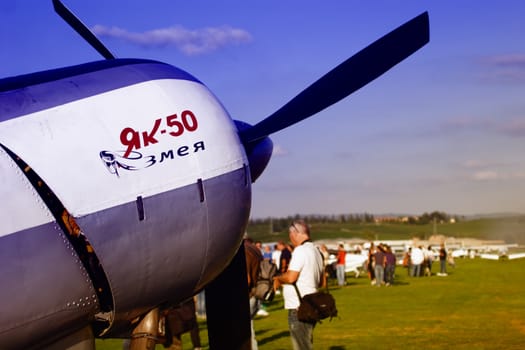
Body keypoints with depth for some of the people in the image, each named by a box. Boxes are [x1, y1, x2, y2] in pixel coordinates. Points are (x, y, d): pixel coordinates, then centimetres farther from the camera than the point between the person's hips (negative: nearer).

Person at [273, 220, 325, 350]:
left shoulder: (300, 250, -14)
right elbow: (322, 282, 20)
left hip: (298, 307, -9)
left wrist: (278, 279, -3)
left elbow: (291, 277, -21)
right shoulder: (316, 251, 14)